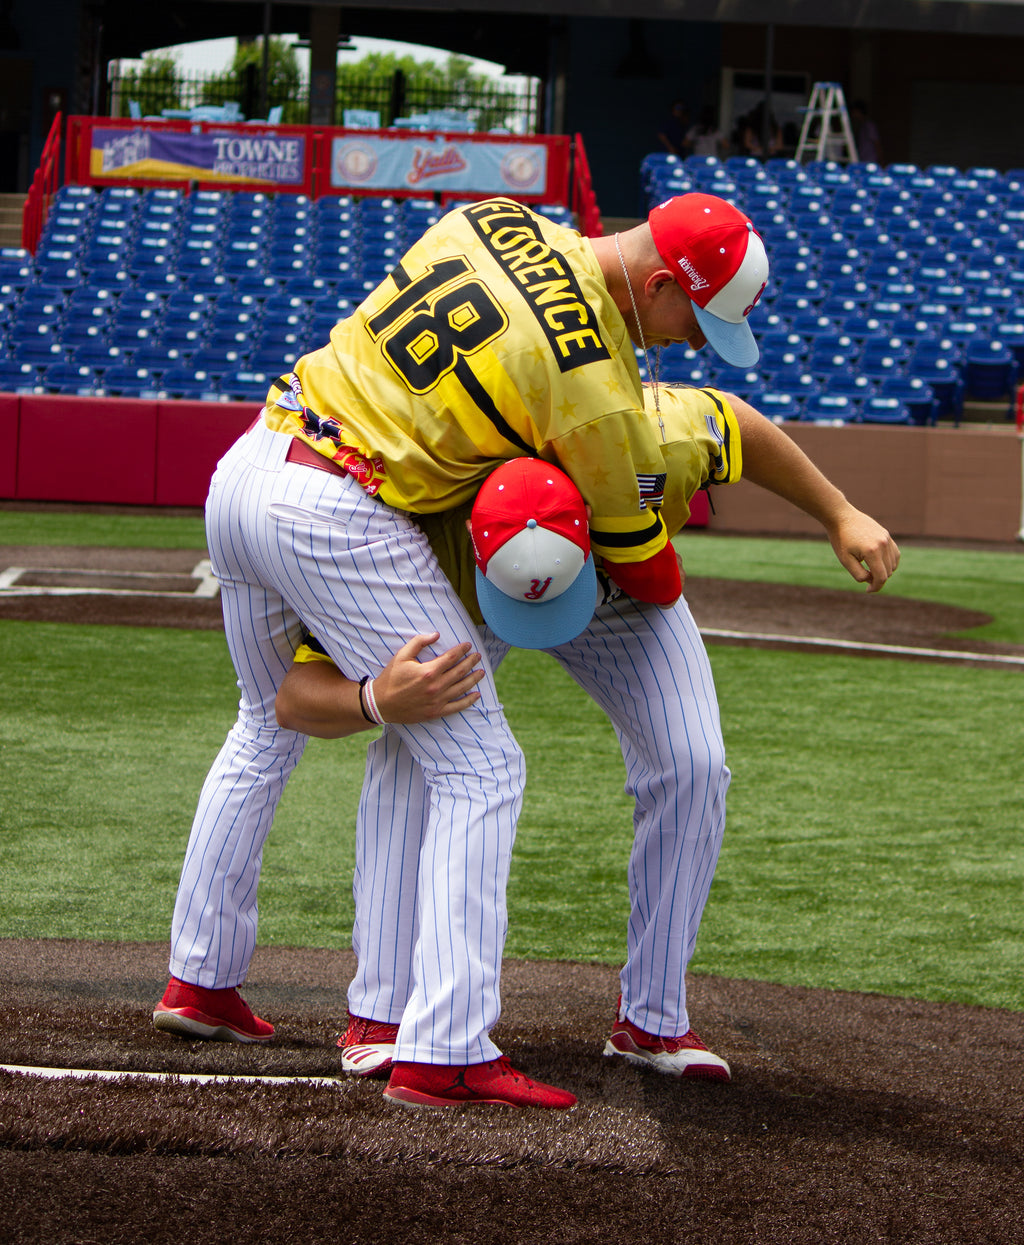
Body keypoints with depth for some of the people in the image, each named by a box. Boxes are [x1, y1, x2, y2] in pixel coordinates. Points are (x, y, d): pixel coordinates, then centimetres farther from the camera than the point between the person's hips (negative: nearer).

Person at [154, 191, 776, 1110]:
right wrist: (666, 594, 23)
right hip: (341, 522, -9)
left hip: (244, 471, 9)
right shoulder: (601, 392, -15)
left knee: (268, 728, 29)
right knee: (479, 766, -3)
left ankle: (200, 975, 40)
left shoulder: (497, 219, 4)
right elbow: (646, 571, 0)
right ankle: (446, 1049, -10)